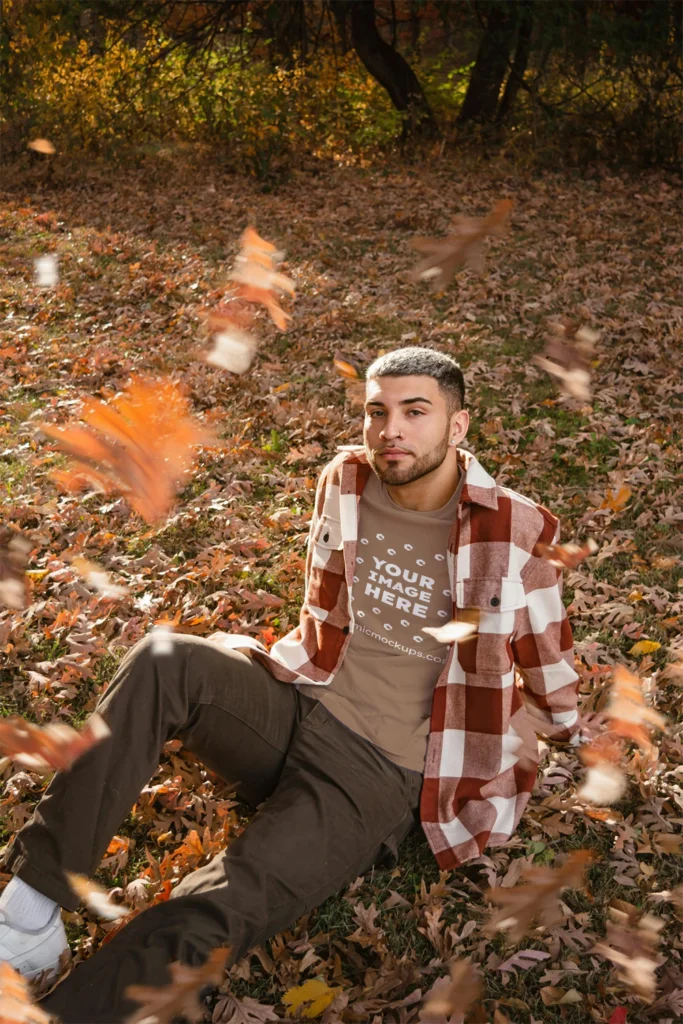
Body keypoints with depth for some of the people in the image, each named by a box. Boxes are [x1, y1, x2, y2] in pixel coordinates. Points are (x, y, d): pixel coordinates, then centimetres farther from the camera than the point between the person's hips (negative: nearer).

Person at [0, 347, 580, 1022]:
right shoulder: (344, 481, 4)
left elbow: (546, 662, 9)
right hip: (292, 706, 4)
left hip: (380, 775, -4)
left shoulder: (515, 532, -8)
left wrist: (566, 732, 21)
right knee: (164, 663, -27)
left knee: (209, 921, -27)